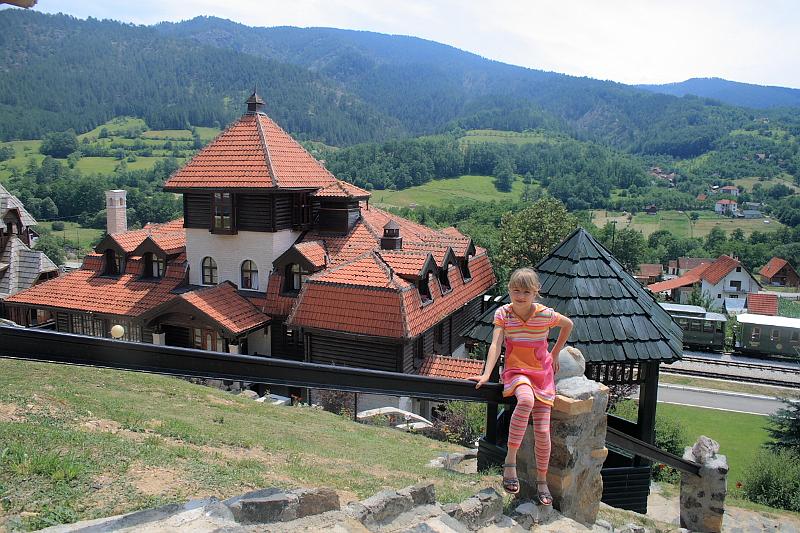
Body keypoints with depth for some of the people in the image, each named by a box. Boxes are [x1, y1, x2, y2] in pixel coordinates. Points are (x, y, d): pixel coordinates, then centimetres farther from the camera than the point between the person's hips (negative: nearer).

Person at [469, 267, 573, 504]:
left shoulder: (545, 314, -12)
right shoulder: (503, 313, -11)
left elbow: (568, 324, 8)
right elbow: (495, 345, -21)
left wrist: (555, 354, 13)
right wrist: (486, 374, -34)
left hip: (542, 372, 1)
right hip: (516, 371, -1)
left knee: (542, 432, -4)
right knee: (526, 400, -38)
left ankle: (542, 480, 21)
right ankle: (510, 460, -26)